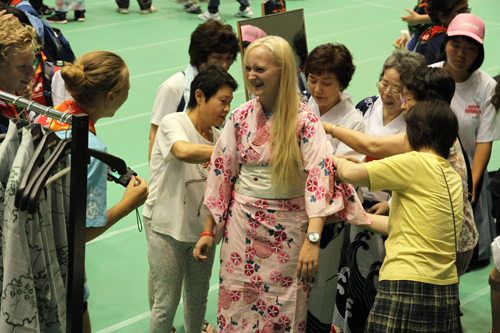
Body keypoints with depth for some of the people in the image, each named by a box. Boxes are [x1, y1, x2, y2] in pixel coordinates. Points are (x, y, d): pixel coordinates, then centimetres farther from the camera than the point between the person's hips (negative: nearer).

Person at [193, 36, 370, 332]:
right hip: (242, 227, 3)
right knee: (238, 307, 9)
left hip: (288, 230, -3)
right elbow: (221, 172, 7)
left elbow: (319, 175, -19)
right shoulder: (241, 117, 1)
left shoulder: (304, 120, -11)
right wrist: (208, 231, 8)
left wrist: (313, 238, -29)